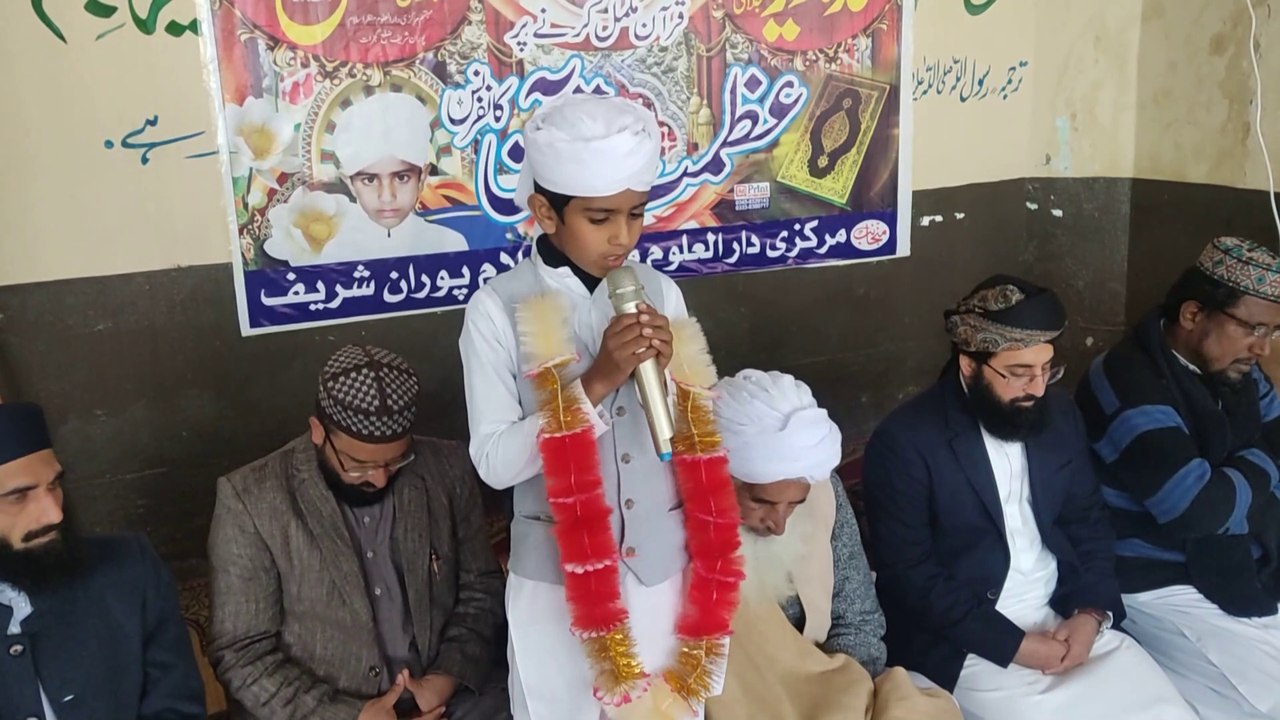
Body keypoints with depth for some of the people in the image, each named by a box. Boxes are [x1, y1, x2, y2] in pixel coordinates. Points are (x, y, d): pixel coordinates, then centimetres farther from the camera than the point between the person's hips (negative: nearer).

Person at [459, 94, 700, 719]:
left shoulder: (659, 293, -4)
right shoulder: (498, 309, -14)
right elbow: (494, 461, -17)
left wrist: (670, 368, -17)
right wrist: (595, 383, -26)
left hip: (659, 565, 3)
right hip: (557, 574, -3)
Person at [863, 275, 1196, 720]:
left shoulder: (1059, 413, 6)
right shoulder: (904, 442, -14)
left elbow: (1089, 522, 12)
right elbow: (908, 575, -15)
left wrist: (1092, 613, -5)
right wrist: (1013, 645, -17)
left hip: (1069, 620, 6)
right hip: (970, 646, -5)